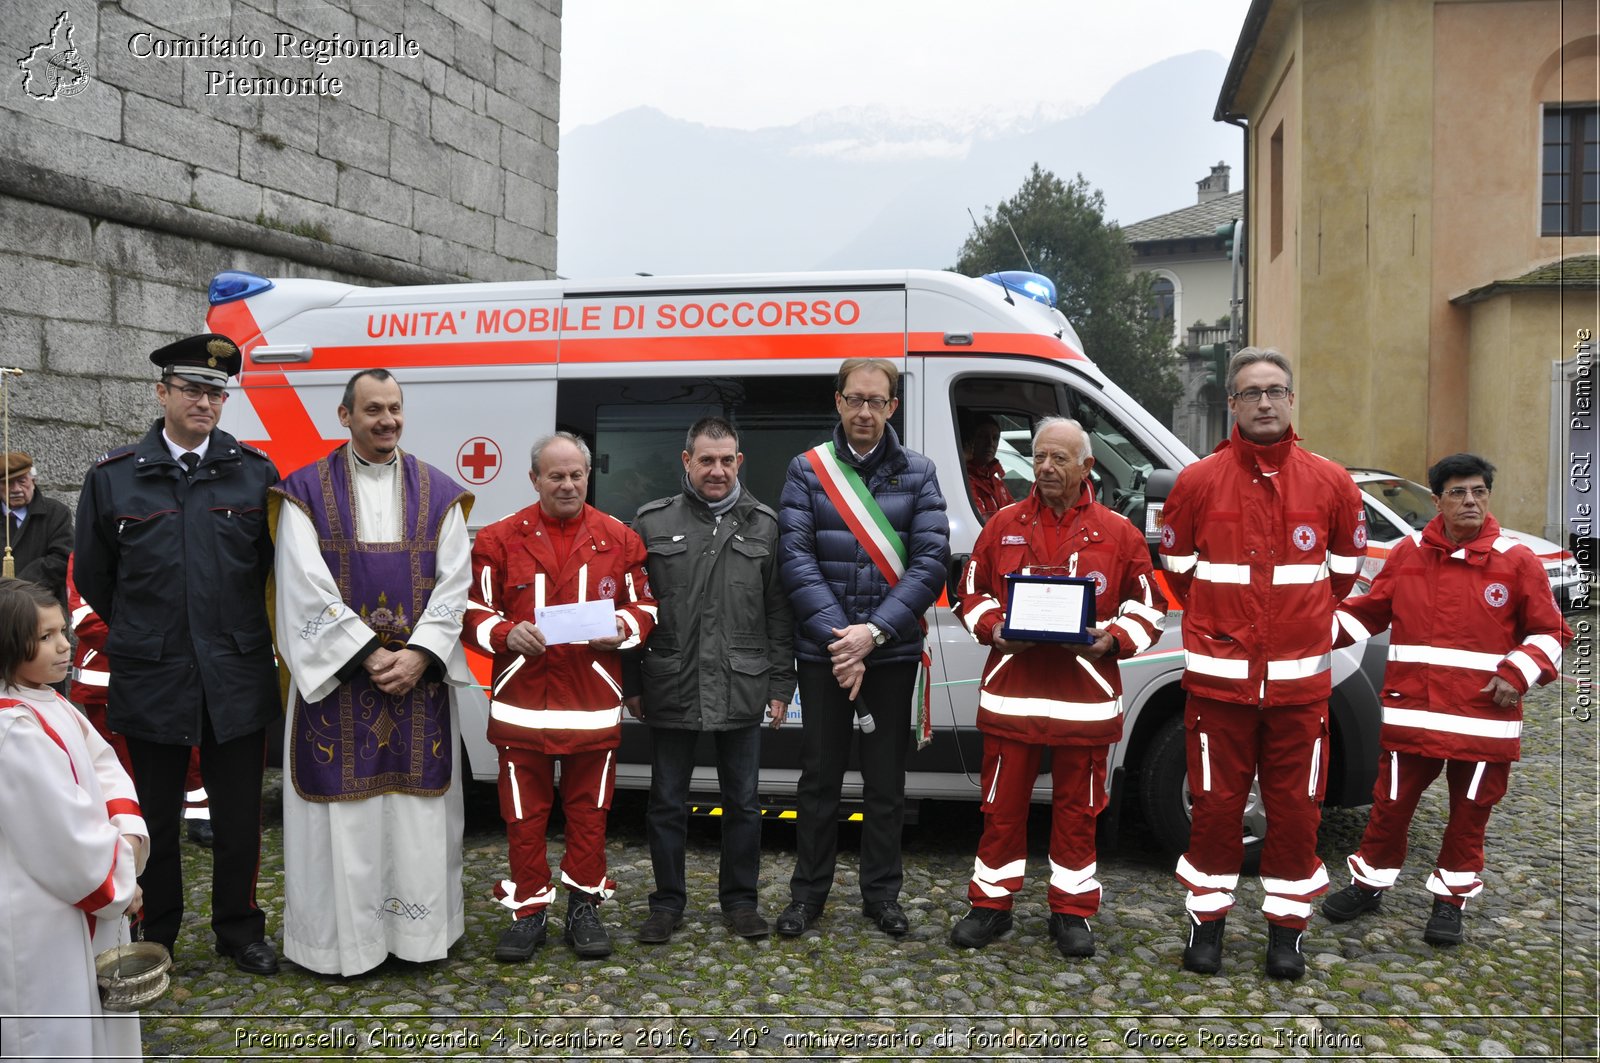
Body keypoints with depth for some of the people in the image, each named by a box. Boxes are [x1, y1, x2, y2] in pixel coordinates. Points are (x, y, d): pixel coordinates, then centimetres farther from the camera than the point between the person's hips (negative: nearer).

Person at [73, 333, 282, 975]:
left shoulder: (255, 473, 1)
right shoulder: (112, 478, 1)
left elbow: (278, 568, 7)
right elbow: (92, 579, 10)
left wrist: (239, 635, 9)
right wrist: (138, 639, 13)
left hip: (237, 680, 0)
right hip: (150, 681, 0)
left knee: (239, 815, 10)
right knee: (156, 817, 12)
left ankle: (238, 929, 28)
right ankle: (156, 938, 29)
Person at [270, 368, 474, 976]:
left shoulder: (438, 493, 6)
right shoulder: (307, 491, 0)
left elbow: (454, 583, 0)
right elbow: (308, 588, -8)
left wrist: (418, 654, -12)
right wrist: (369, 655, -14)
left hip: (420, 675, 2)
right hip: (335, 675, -2)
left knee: (419, 807, 7)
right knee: (342, 809, 3)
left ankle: (420, 930, 21)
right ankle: (340, 939, 17)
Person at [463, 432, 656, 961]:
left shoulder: (619, 538, 5)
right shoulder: (499, 539, 3)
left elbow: (645, 605, 10)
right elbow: (473, 612, 3)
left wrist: (622, 628, -11)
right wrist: (507, 634, -16)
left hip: (594, 705, 1)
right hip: (522, 702, 0)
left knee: (589, 811, 9)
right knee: (524, 814, 7)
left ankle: (584, 906, 24)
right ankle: (528, 911, 22)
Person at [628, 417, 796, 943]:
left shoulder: (764, 525, 5)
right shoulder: (652, 522, 3)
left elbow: (779, 612, 6)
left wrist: (781, 685, 3)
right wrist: (631, 683, 2)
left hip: (742, 690, 1)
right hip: (671, 689, 0)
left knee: (743, 801, 10)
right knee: (668, 801, 10)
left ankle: (740, 900, 26)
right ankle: (668, 902, 25)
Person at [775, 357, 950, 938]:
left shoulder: (917, 473, 3)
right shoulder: (807, 469, 2)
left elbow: (931, 561, -5)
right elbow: (795, 558, -6)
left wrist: (874, 632, -15)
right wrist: (837, 634, -16)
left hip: (894, 652, 1)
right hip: (822, 651, 0)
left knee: (886, 780, 11)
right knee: (819, 776, 9)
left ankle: (881, 894, 26)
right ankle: (808, 893, 23)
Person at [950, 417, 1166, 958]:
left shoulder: (1118, 533, 3)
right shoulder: (1003, 525, 6)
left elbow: (1149, 603, 6)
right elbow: (971, 591, 10)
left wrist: (1114, 638, -12)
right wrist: (994, 630, -8)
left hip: (1085, 697, -1)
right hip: (1011, 692, 1)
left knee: (1077, 807, 10)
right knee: (1003, 805, 8)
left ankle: (1071, 911, 25)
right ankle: (991, 904, 23)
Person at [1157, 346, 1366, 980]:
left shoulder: (1330, 484, 2)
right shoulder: (1197, 482, -2)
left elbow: (1344, 572, 14)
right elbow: (1177, 571, 8)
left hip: (1300, 679, 1)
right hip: (1218, 678, -1)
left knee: (1296, 808, 9)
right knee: (1216, 805, 7)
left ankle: (1286, 928, 25)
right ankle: (1207, 922, 23)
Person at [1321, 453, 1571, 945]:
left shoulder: (1517, 562, -1)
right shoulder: (1408, 554, 3)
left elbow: (1551, 633, 6)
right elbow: (1369, 611, 11)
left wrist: (1518, 673, -9)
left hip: (1484, 719, -1)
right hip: (1411, 714, 1)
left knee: (1469, 815, 10)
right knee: (1390, 805, 9)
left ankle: (1451, 899, 27)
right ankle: (1370, 883, 27)